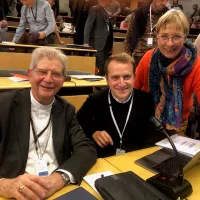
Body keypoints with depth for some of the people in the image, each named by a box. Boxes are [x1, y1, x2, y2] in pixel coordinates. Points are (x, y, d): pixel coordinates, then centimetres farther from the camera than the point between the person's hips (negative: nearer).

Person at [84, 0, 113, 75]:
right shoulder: (94, 9, -6)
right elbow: (88, 26, -11)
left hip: (106, 43, 8)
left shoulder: (104, 11, 18)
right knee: (100, 66, -11)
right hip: (98, 43, -8)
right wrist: (86, 42, -20)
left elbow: (108, 27, 17)